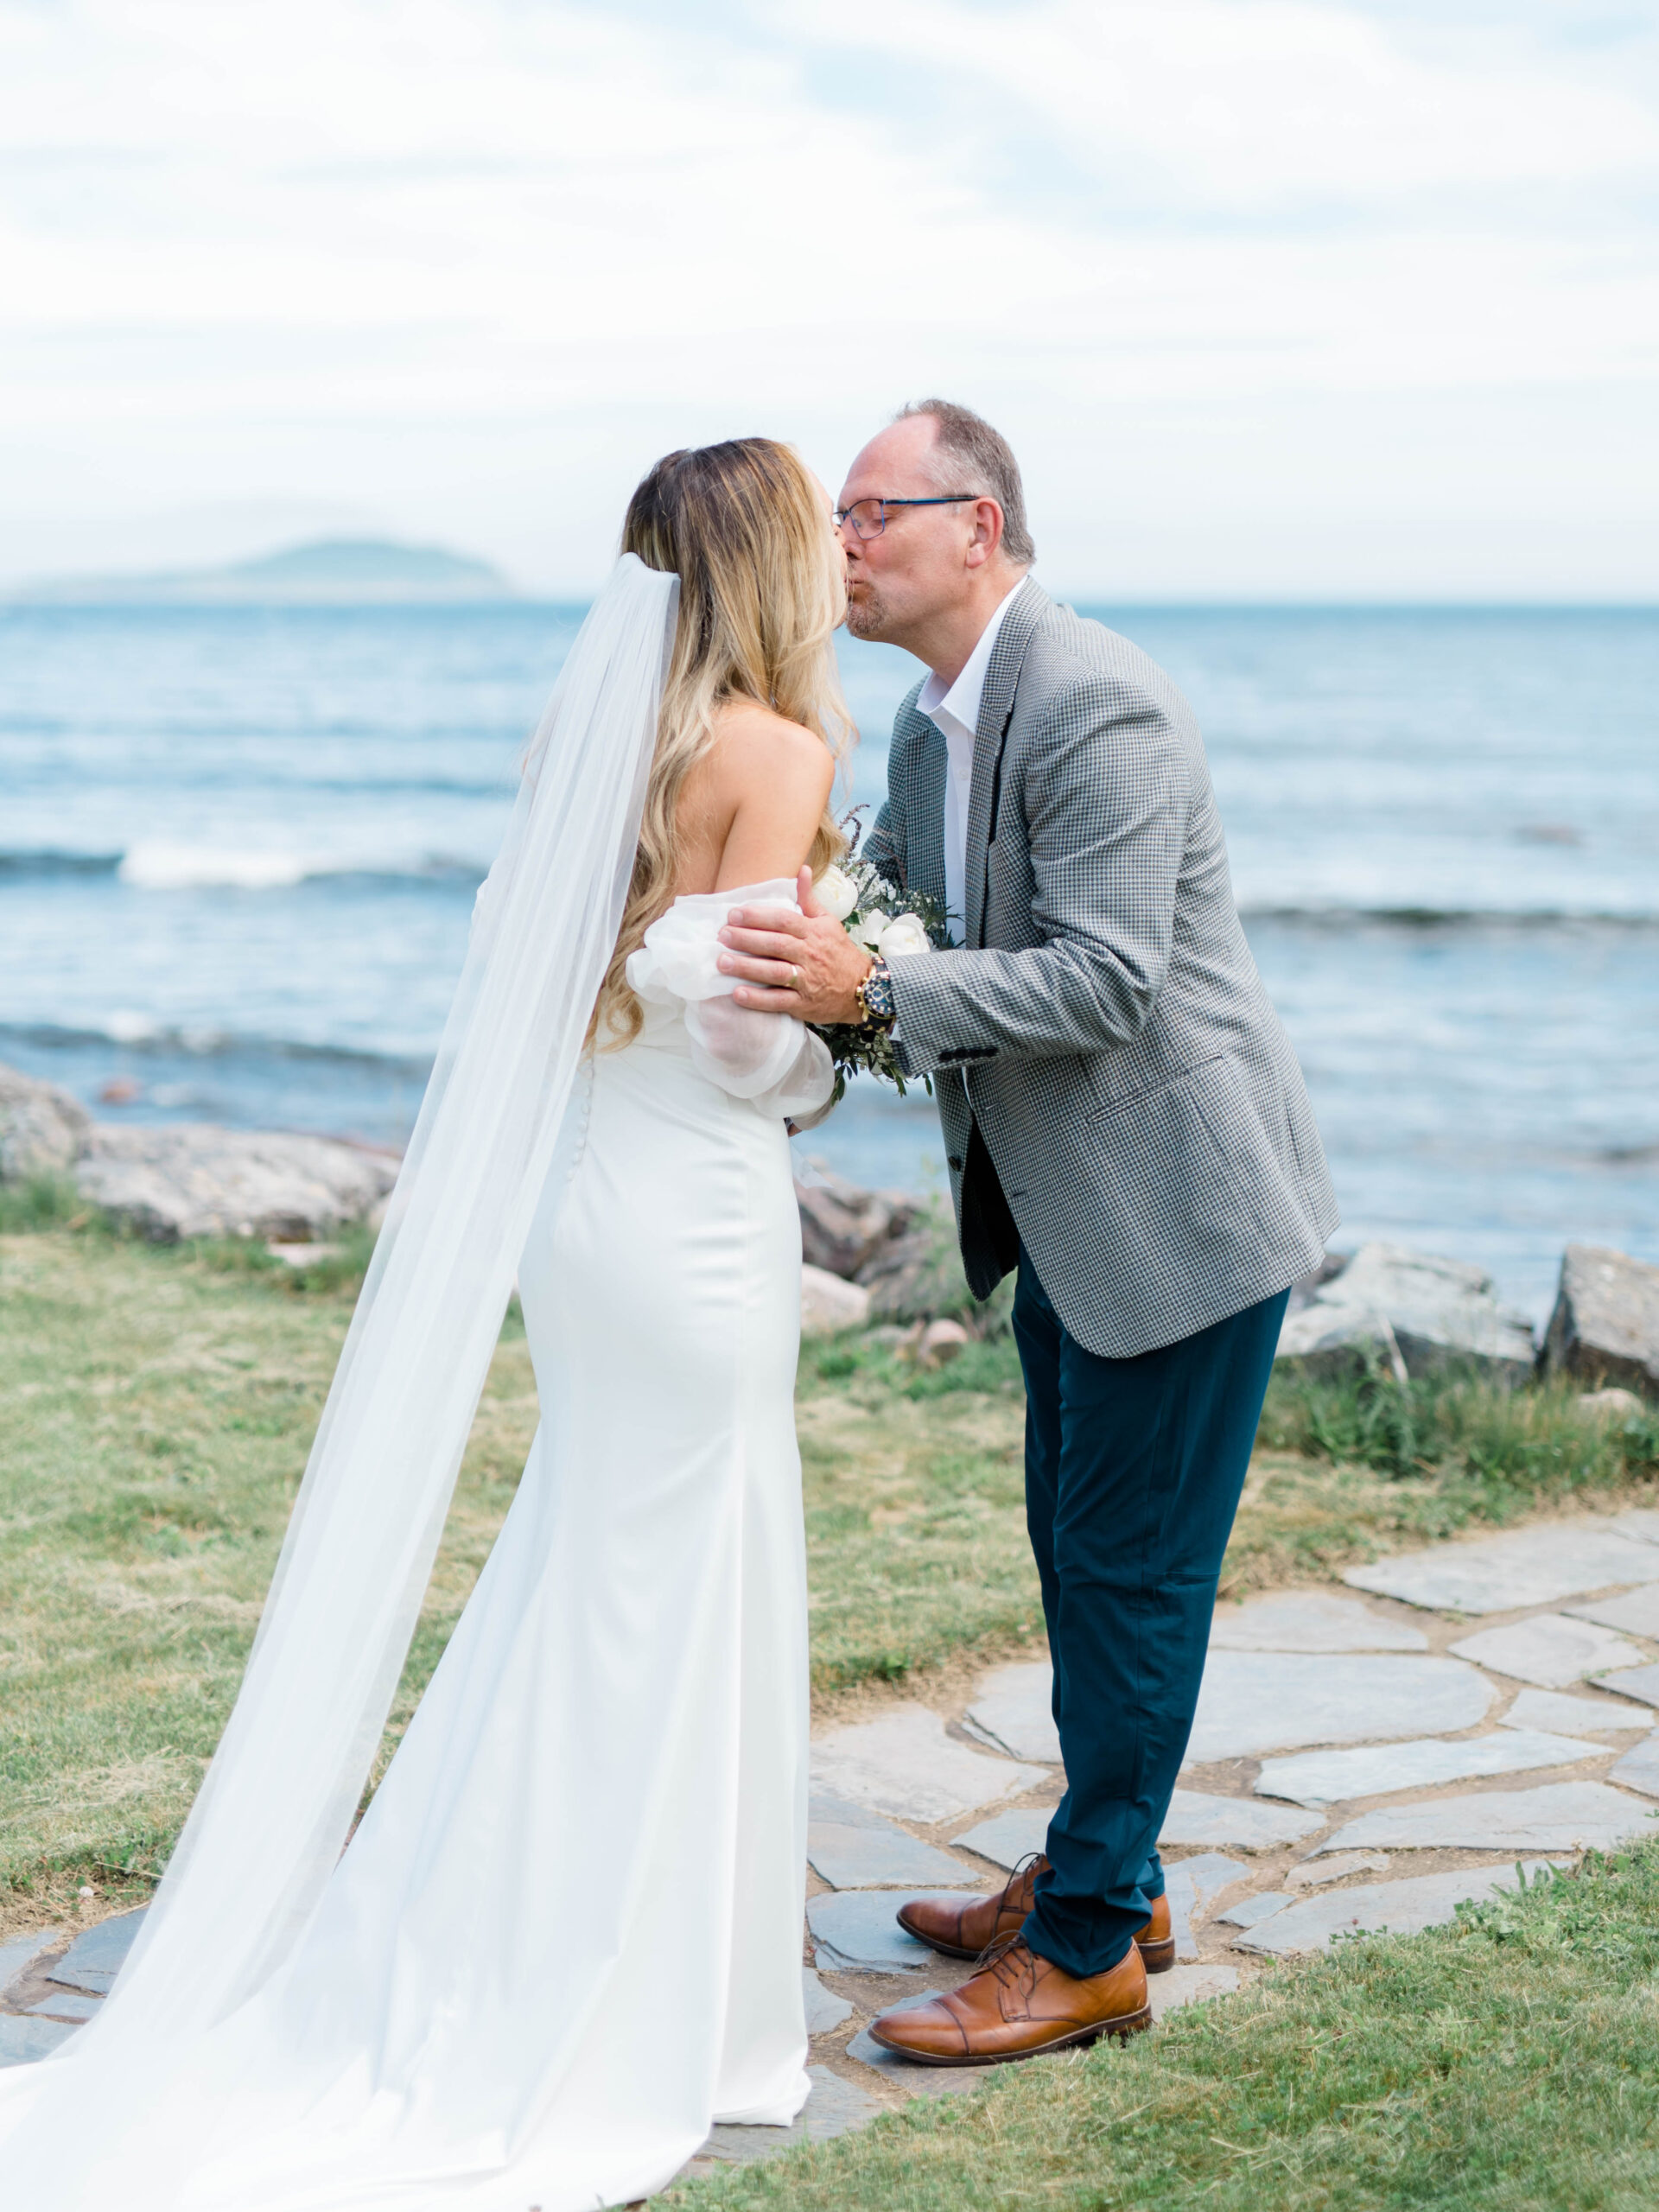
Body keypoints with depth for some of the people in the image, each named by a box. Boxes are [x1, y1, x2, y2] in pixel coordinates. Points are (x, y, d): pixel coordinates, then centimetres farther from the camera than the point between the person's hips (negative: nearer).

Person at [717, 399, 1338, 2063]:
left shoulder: (1098, 707, -23)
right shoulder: (930, 723, 7)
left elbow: (1109, 979, -29)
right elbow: (881, 913, 16)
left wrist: (872, 993, -35)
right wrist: (781, 957, -2)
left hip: (1177, 1204, -10)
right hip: (1063, 1204, 10)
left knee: (1131, 1566, -1)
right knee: (1072, 1544, 18)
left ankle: (1087, 1948, 10)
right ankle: (1108, 1873, 34)